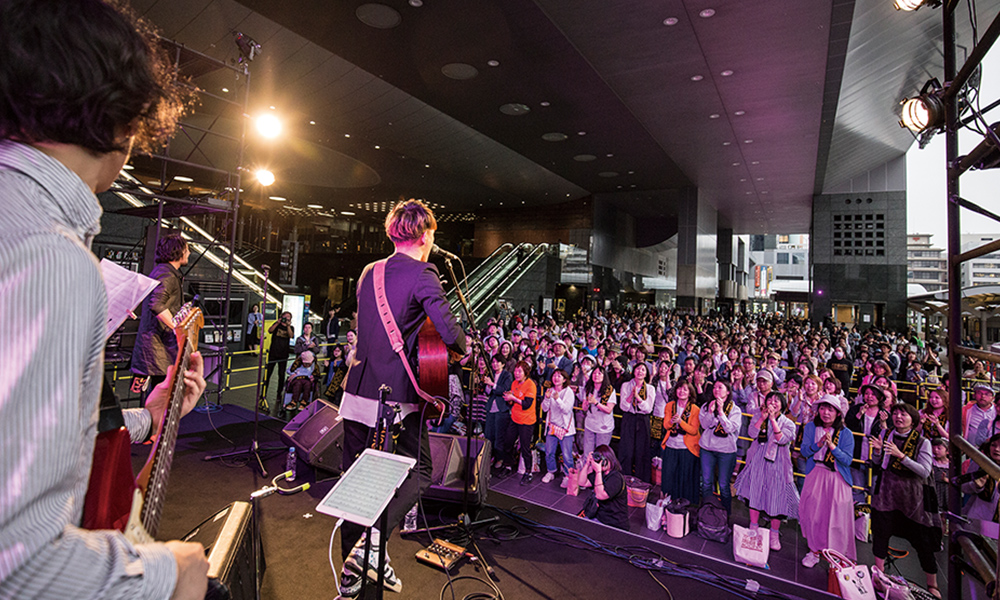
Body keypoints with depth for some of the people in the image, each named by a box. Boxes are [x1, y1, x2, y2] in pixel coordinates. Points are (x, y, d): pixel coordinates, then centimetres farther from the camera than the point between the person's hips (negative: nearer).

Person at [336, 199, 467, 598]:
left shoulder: (368, 273, 11)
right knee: (417, 474, 14)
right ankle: (372, 541, -5)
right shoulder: (422, 275, -10)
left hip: (357, 392, 7)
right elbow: (450, 332, -19)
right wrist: (462, 348, 2)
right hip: (398, 395, -6)